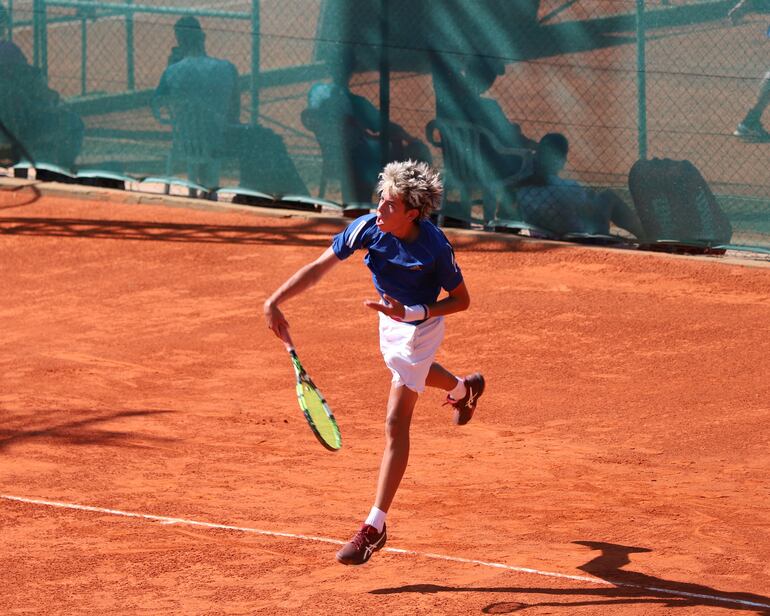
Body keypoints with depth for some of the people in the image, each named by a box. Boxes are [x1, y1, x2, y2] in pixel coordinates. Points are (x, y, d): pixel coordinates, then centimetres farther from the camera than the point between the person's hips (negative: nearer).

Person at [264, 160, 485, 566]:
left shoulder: (434, 248, -34)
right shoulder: (366, 228, -25)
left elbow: (462, 300, -21)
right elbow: (318, 268, -20)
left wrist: (411, 313, -35)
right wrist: (275, 301, -32)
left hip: (418, 326, -7)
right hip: (391, 318, 7)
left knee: (395, 424, -12)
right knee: (413, 372, 38)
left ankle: (374, 527, -12)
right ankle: (464, 389, 74)